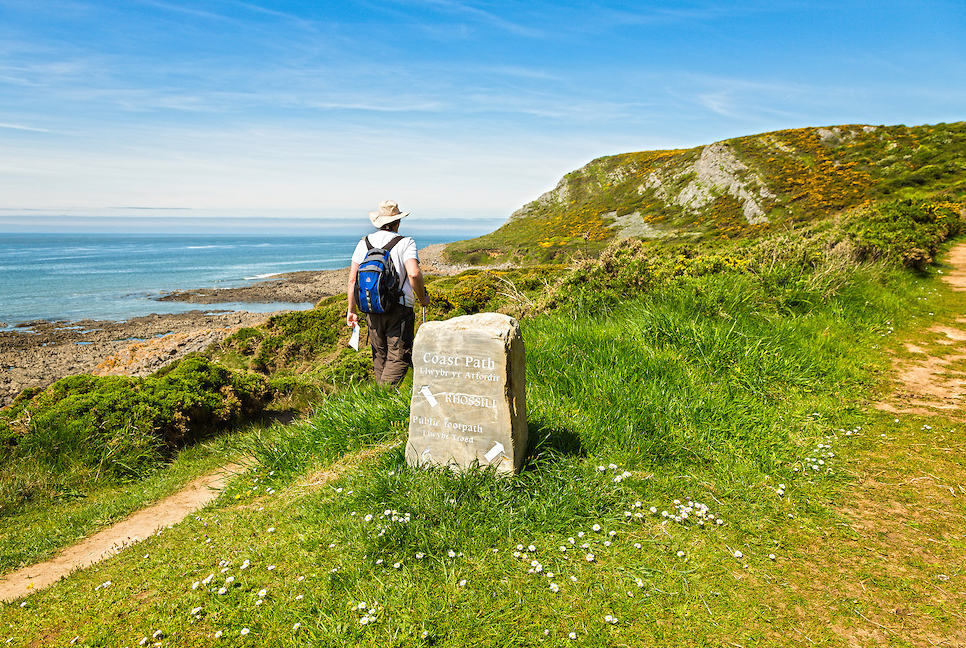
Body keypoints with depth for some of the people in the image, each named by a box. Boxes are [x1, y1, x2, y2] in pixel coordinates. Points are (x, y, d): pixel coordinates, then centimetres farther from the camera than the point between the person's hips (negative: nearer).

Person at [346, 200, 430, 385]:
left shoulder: (364, 243, 10)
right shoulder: (405, 242, -4)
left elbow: (352, 279, 8)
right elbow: (414, 273, -19)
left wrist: (352, 310, 14)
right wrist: (422, 298, -3)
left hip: (372, 309, 5)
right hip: (400, 308, -5)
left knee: (380, 356, 17)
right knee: (398, 358, -3)